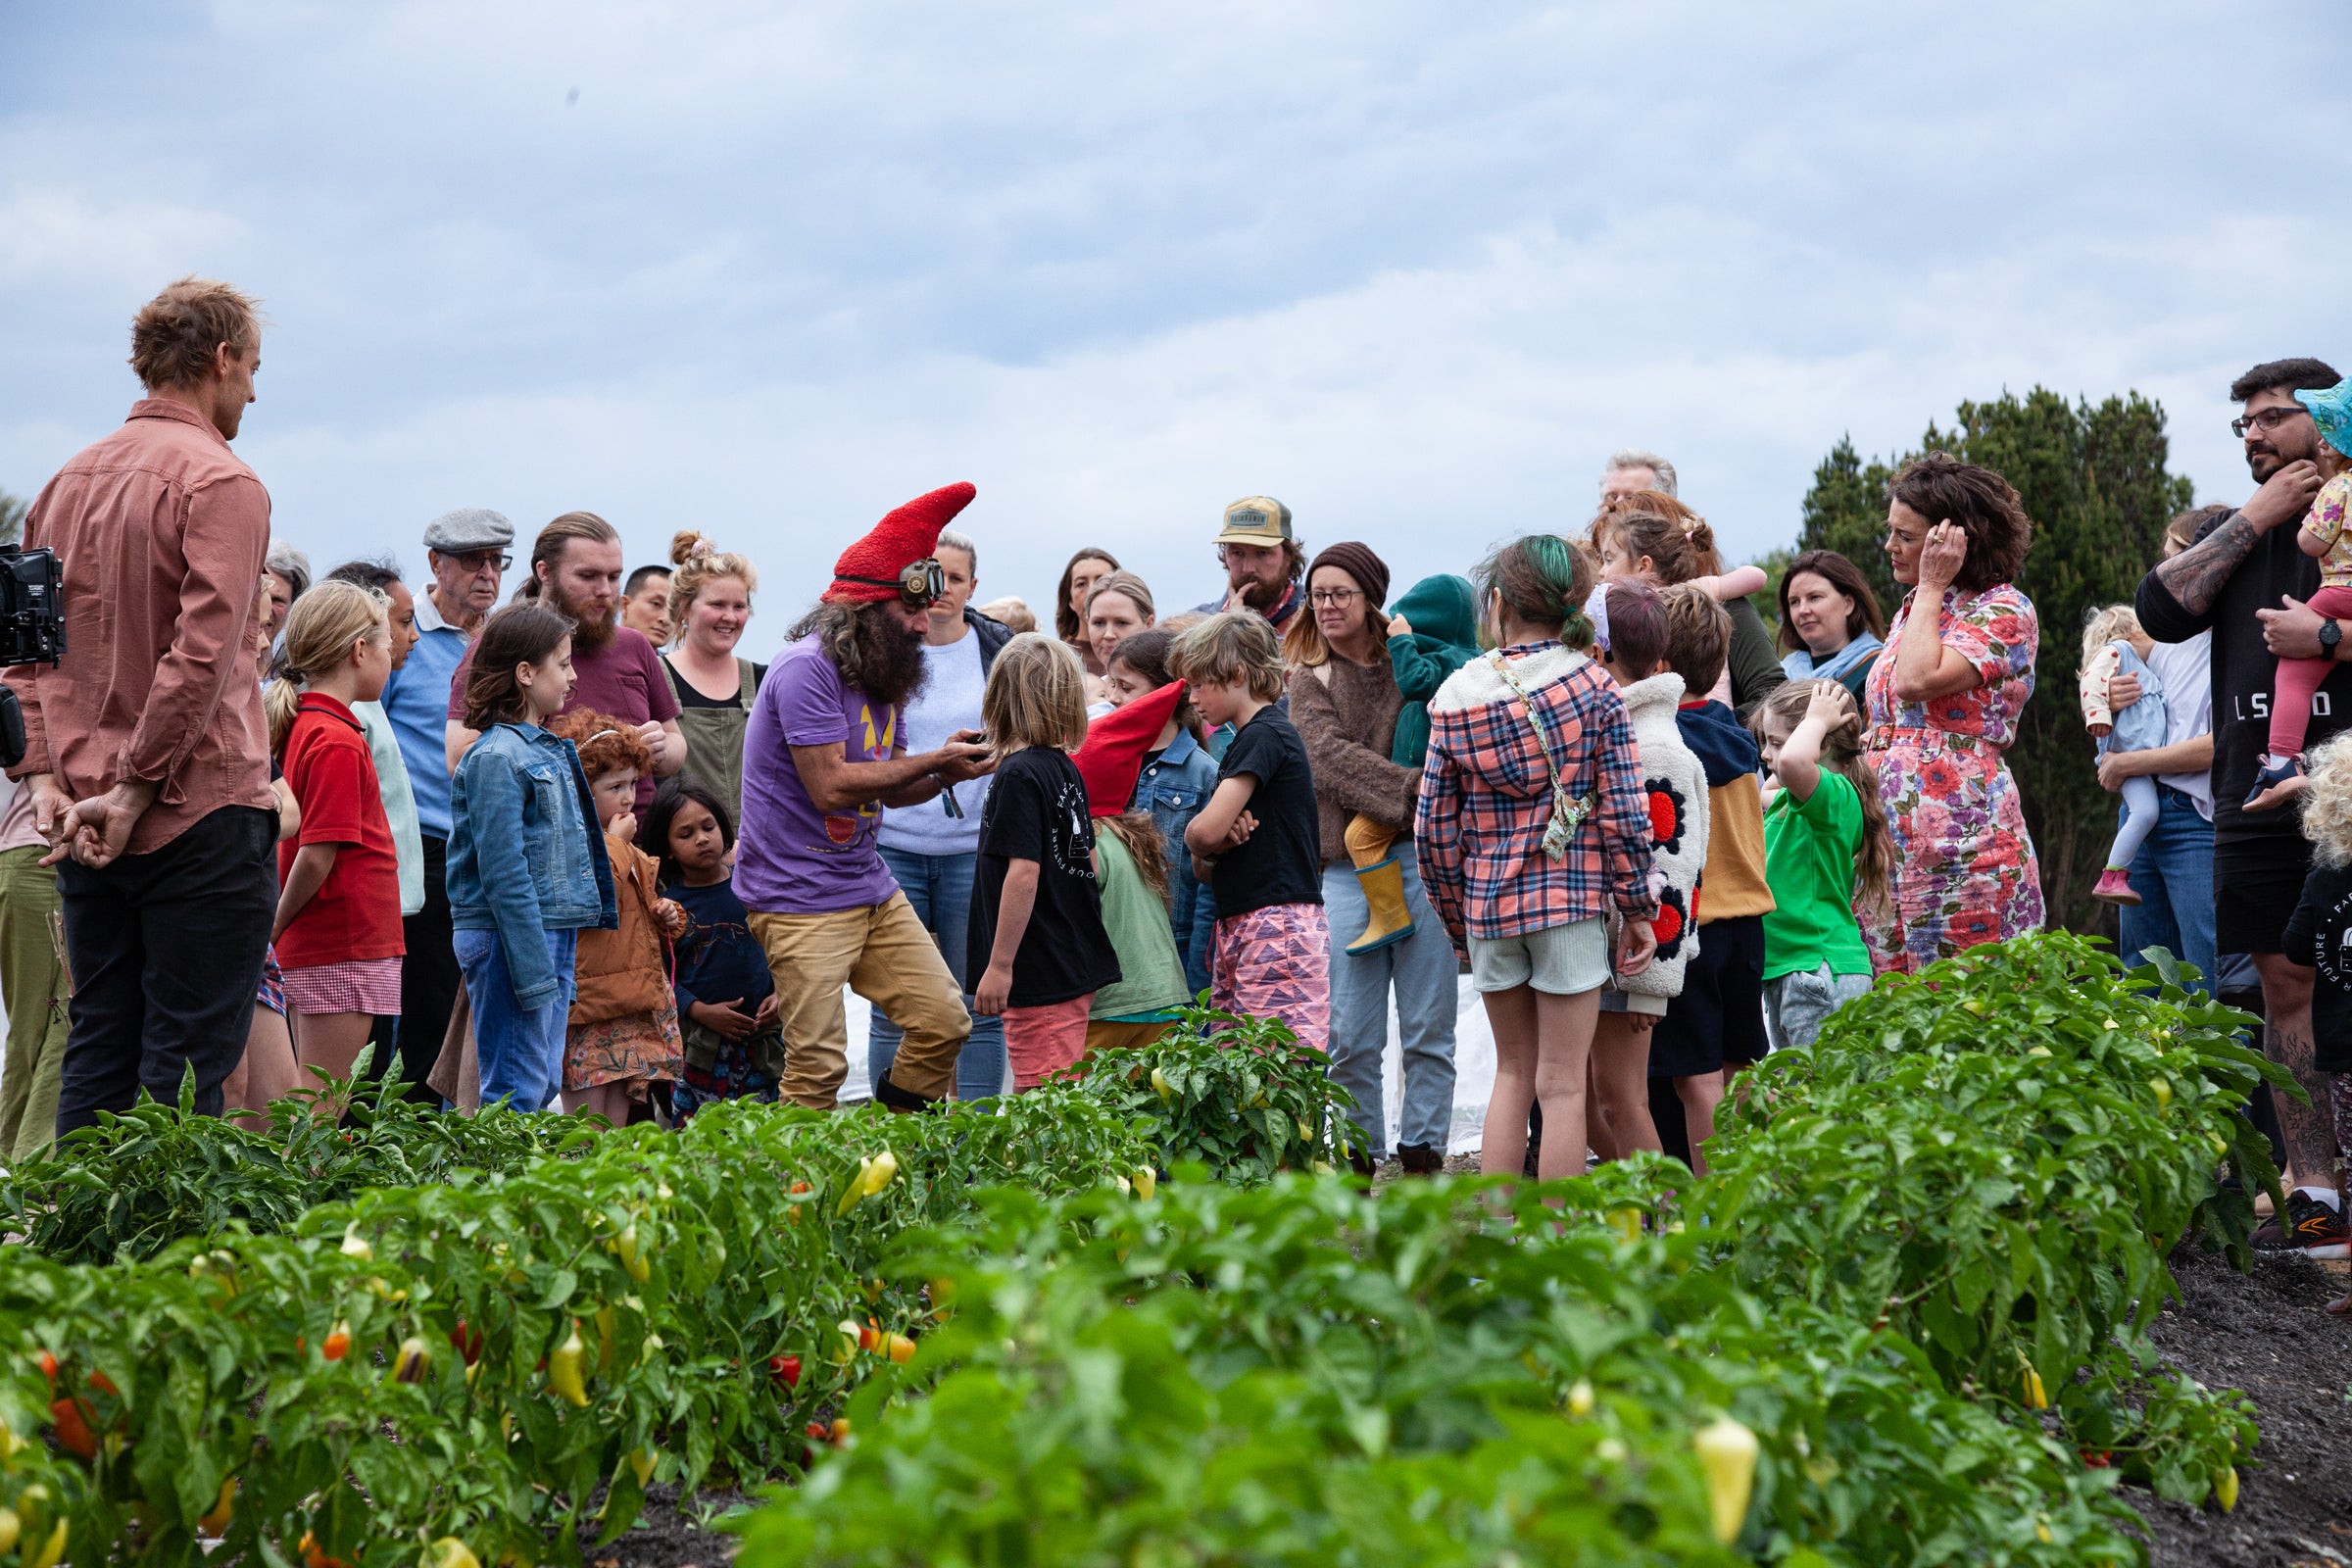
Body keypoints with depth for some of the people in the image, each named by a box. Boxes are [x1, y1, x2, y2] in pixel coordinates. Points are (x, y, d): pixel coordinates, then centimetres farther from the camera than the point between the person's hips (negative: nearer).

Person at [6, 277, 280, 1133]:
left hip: (86, 822, 7)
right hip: (202, 814, -7)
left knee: (96, 1053, 12)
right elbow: (202, 654, -19)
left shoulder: (69, 481, 13)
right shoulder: (221, 483, -10)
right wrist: (135, 790, -14)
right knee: (187, 1062, -4)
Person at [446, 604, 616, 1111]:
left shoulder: (551, 750, 15)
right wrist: (533, 970, -21)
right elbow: (503, 873, -19)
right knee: (517, 1091, -7)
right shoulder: (496, 756, -14)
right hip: (509, 936, -9)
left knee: (545, 1085, 12)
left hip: (557, 931, 9)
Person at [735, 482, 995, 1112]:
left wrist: (950, 772, -5)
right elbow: (831, 786, -21)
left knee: (945, 1021, 5)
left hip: (872, 889, 9)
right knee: (819, 1066, -11)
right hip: (801, 897, -9)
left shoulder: (886, 675, 12)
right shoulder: (808, 668, -17)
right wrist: (934, 762, -14)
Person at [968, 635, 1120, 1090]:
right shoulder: (1066, 769, 10)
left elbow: (1024, 873, -21)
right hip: (1079, 963, 9)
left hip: (1042, 975, -9)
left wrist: (999, 965, -17)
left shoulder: (1019, 775, -15)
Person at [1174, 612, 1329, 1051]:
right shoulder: (1242, 743, 21)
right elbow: (1204, 870, 19)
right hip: (1237, 928, 10)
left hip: (1277, 924, -10)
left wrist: (1195, 836, 5)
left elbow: (1207, 830, -18)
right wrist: (1209, 848, -4)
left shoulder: (1265, 735, -8)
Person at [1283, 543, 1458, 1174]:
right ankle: (1359, 1161, 10)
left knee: (1428, 1028, 1)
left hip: (1420, 858, 0)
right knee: (1352, 1038, 1)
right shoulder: (1309, 681, 12)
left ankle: (1422, 1154, 8)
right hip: (1345, 867, 0)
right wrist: (1411, 790, -17)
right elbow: (1332, 756, -5)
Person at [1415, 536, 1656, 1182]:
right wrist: (1638, 910, 1)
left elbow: (1433, 827, 2)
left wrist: (1458, 920, 13)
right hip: (1573, 896, -3)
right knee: (1562, 1083, 2)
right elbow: (1623, 815, -9)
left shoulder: (1456, 696, 0)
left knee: (1512, 1072, 16)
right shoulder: (1592, 687, -6)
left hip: (1487, 900, 3)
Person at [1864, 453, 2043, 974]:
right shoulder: (1912, 610, 20)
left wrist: (1932, 587, -8)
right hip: (1887, 832, 8)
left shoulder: (2003, 609, -4)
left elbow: (1917, 681, -19)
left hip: (1960, 830, -8)